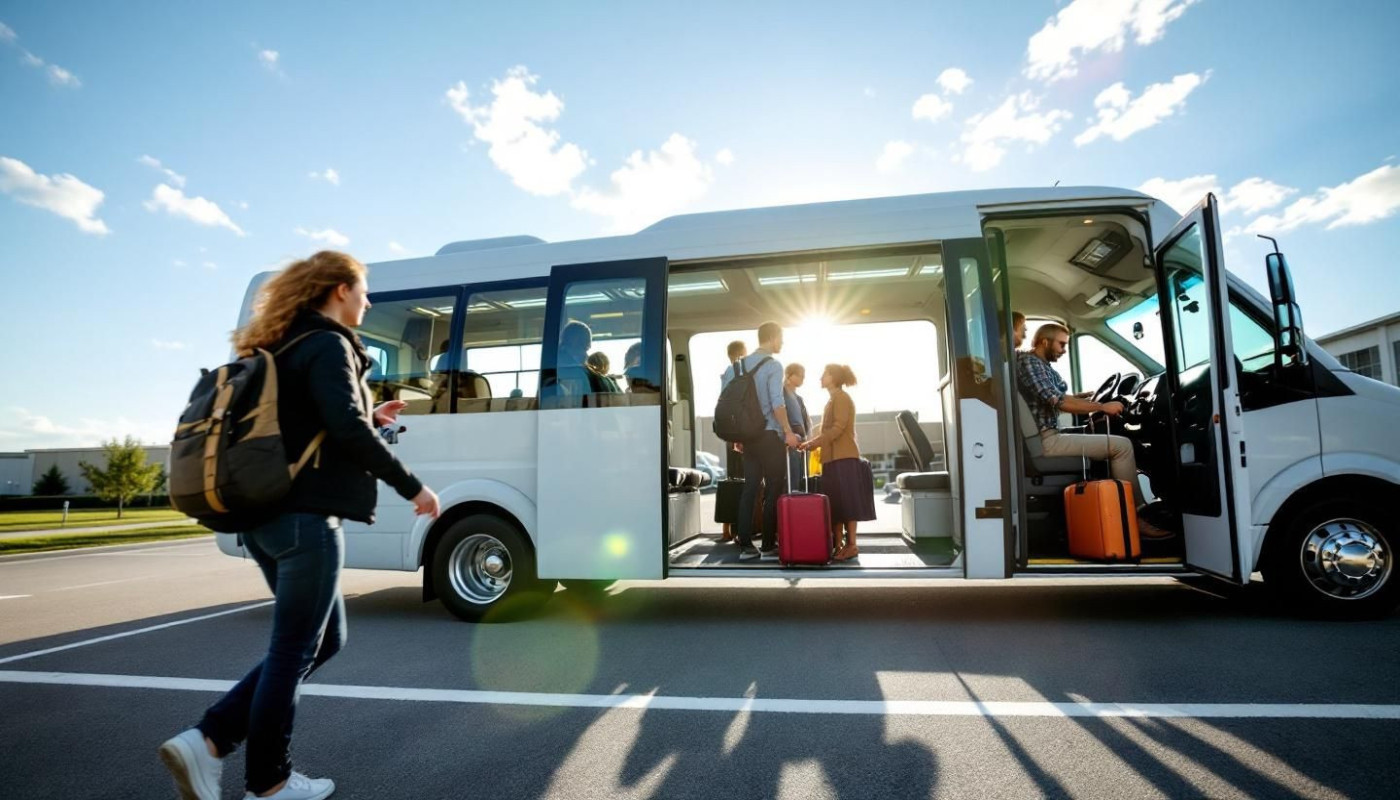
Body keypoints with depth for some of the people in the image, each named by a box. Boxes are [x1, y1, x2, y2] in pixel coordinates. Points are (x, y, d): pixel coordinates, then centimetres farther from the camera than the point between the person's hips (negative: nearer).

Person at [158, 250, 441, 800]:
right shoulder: (328, 345, -10)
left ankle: (207, 742, 16)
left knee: (325, 639, 18)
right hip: (305, 518, -10)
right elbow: (347, 430, -23)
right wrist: (411, 487, -17)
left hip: (270, 516, 10)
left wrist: (371, 418, 21)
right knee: (294, 650, 4)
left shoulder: (285, 347, 19)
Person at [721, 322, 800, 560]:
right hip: (770, 435, -6)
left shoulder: (738, 366, 12)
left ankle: (745, 546, 7)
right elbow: (777, 403, -17)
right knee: (774, 490, 1)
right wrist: (788, 432, -9)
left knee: (750, 488, 7)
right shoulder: (773, 365, -7)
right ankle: (769, 545, 5)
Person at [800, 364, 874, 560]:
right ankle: (838, 545, 5)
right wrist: (813, 442, 10)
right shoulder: (834, 399, 23)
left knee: (846, 502, -8)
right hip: (834, 458, 9)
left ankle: (851, 545, -5)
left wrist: (813, 442, -19)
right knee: (835, 504, 5)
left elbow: (838, 428, -16)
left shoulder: (841, 397, -5)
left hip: (844, 457, -9)